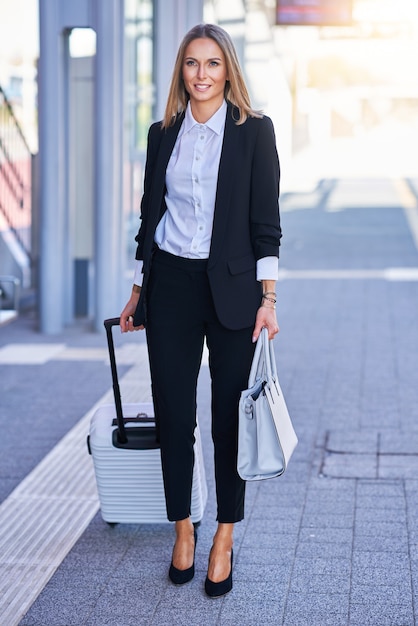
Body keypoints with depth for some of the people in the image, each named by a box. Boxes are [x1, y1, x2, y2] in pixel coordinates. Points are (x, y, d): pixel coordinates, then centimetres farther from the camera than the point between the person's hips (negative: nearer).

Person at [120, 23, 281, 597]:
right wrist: (138, 292, 13)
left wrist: (268, 298, -10)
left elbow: (266, 221, -4)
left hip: (230, 286, -3)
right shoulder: (163, 135, 9)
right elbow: (151, 214, 14)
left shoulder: (253, 131, -1)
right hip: (170, 285, 3)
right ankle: (183, 531, 19)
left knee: (229, 416, 2)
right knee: (173, 414, 5)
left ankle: (224, 540, 13)